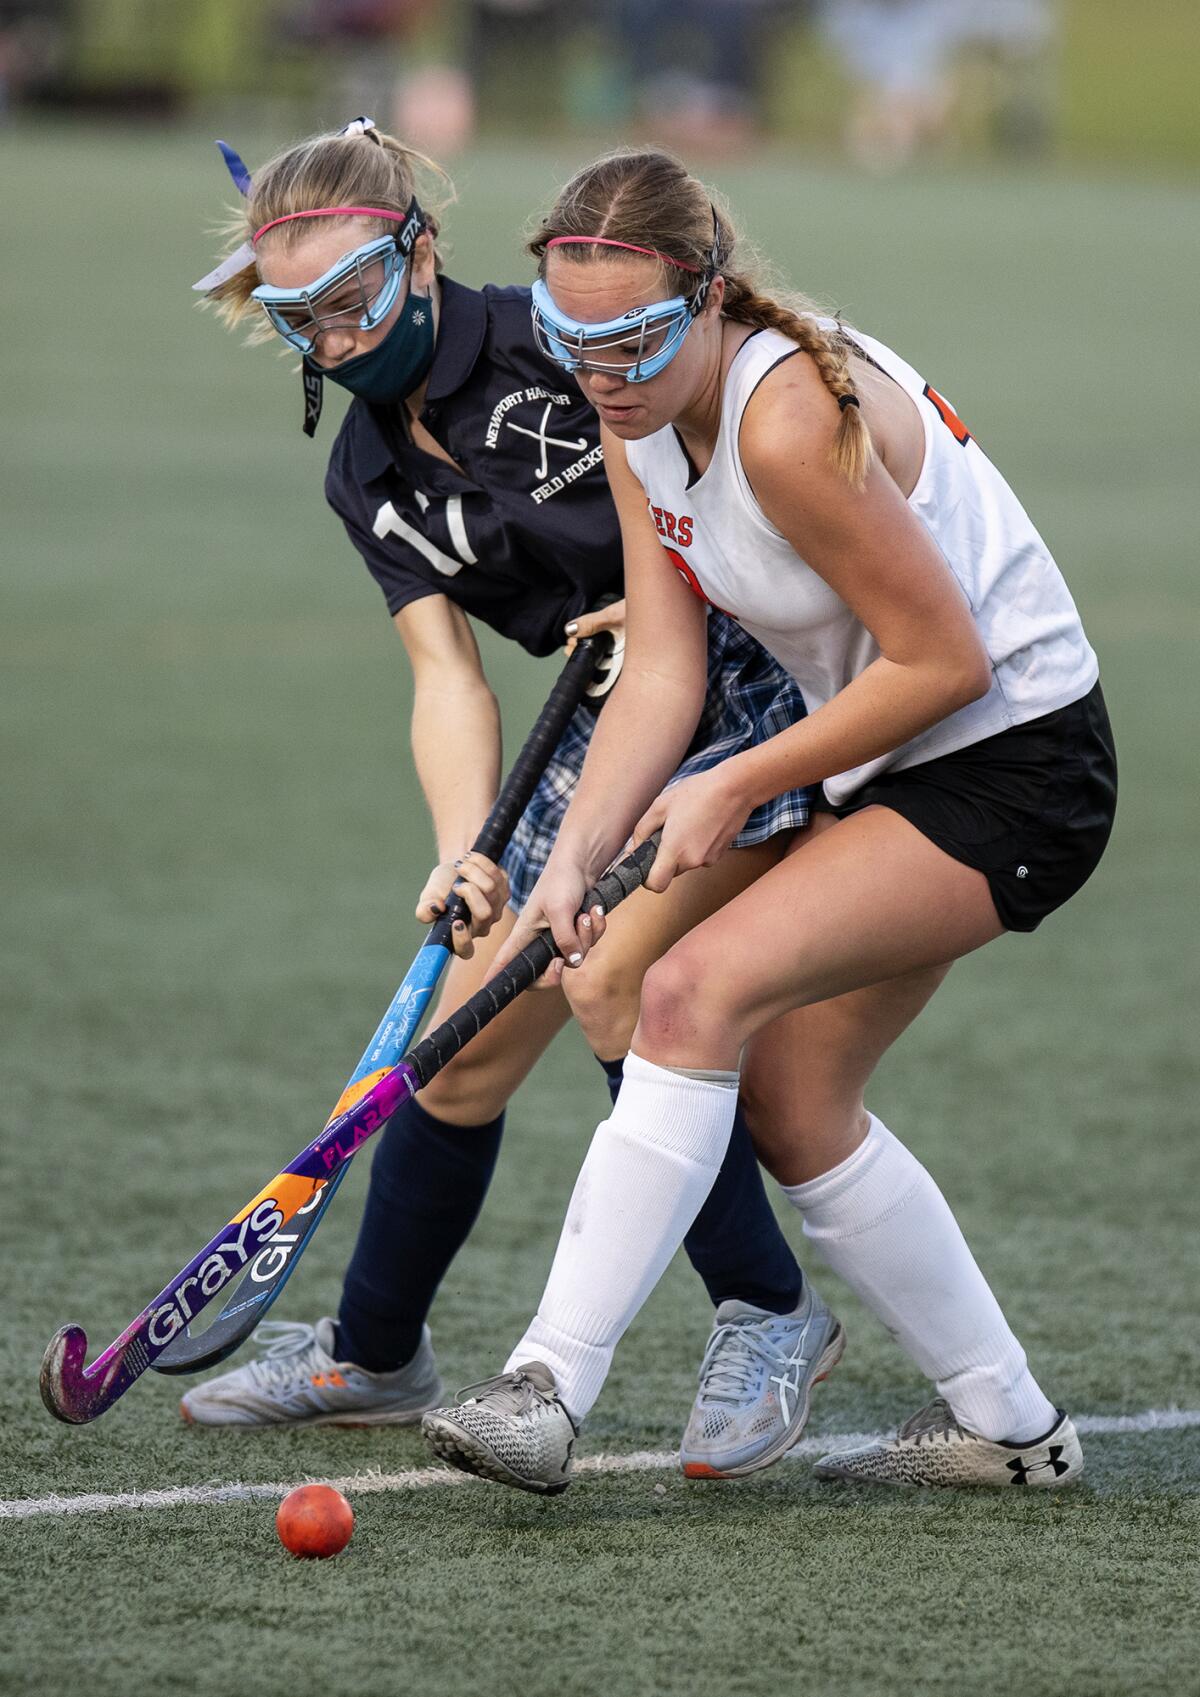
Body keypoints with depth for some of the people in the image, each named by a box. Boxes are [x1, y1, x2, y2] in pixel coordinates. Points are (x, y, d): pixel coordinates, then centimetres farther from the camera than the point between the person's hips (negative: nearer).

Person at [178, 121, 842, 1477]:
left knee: (614, 979, -23)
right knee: (468, 1039, 7)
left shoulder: (559, 344, -16)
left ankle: (769, 1313, -8)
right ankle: (371, 1357, 25)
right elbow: (447, 677, -5)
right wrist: (463, 852, -20)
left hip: (752, 683, -7)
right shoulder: (368, 476, 4)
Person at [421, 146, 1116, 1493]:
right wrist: (572, 859, -18)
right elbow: (661, 673, -4)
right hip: (893, 765, 10)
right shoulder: (637, 420, -3)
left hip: (1015, 767, -10)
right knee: (788, 1101, 13)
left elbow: (946, 662, -24)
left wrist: (736, 789, -15)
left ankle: (549, 1390, -23)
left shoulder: (791, 421, -30)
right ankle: (1006, 1427, 27)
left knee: (700, 990, -23)